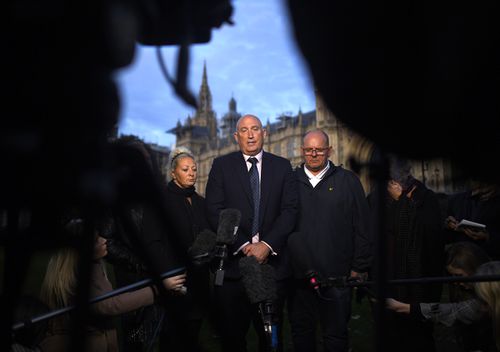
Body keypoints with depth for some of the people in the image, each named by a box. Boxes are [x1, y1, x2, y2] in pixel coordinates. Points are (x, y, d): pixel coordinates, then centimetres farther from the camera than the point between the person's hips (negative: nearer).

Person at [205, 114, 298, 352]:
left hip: (272, 260, 1)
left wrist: (267, 245, -12)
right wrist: (243, 245, -12)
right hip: (233, 261, -1)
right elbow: (215, 211, -4)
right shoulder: (222, 165, 5)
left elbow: (290, 210, 0)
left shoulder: (282, 166, 9)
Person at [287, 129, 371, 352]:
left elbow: (361, 228, 2)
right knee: (301, 332, 13)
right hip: (297, 274, 2)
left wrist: (359, 268, -2)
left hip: (336, 275, -1)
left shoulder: (348, 181, 2)